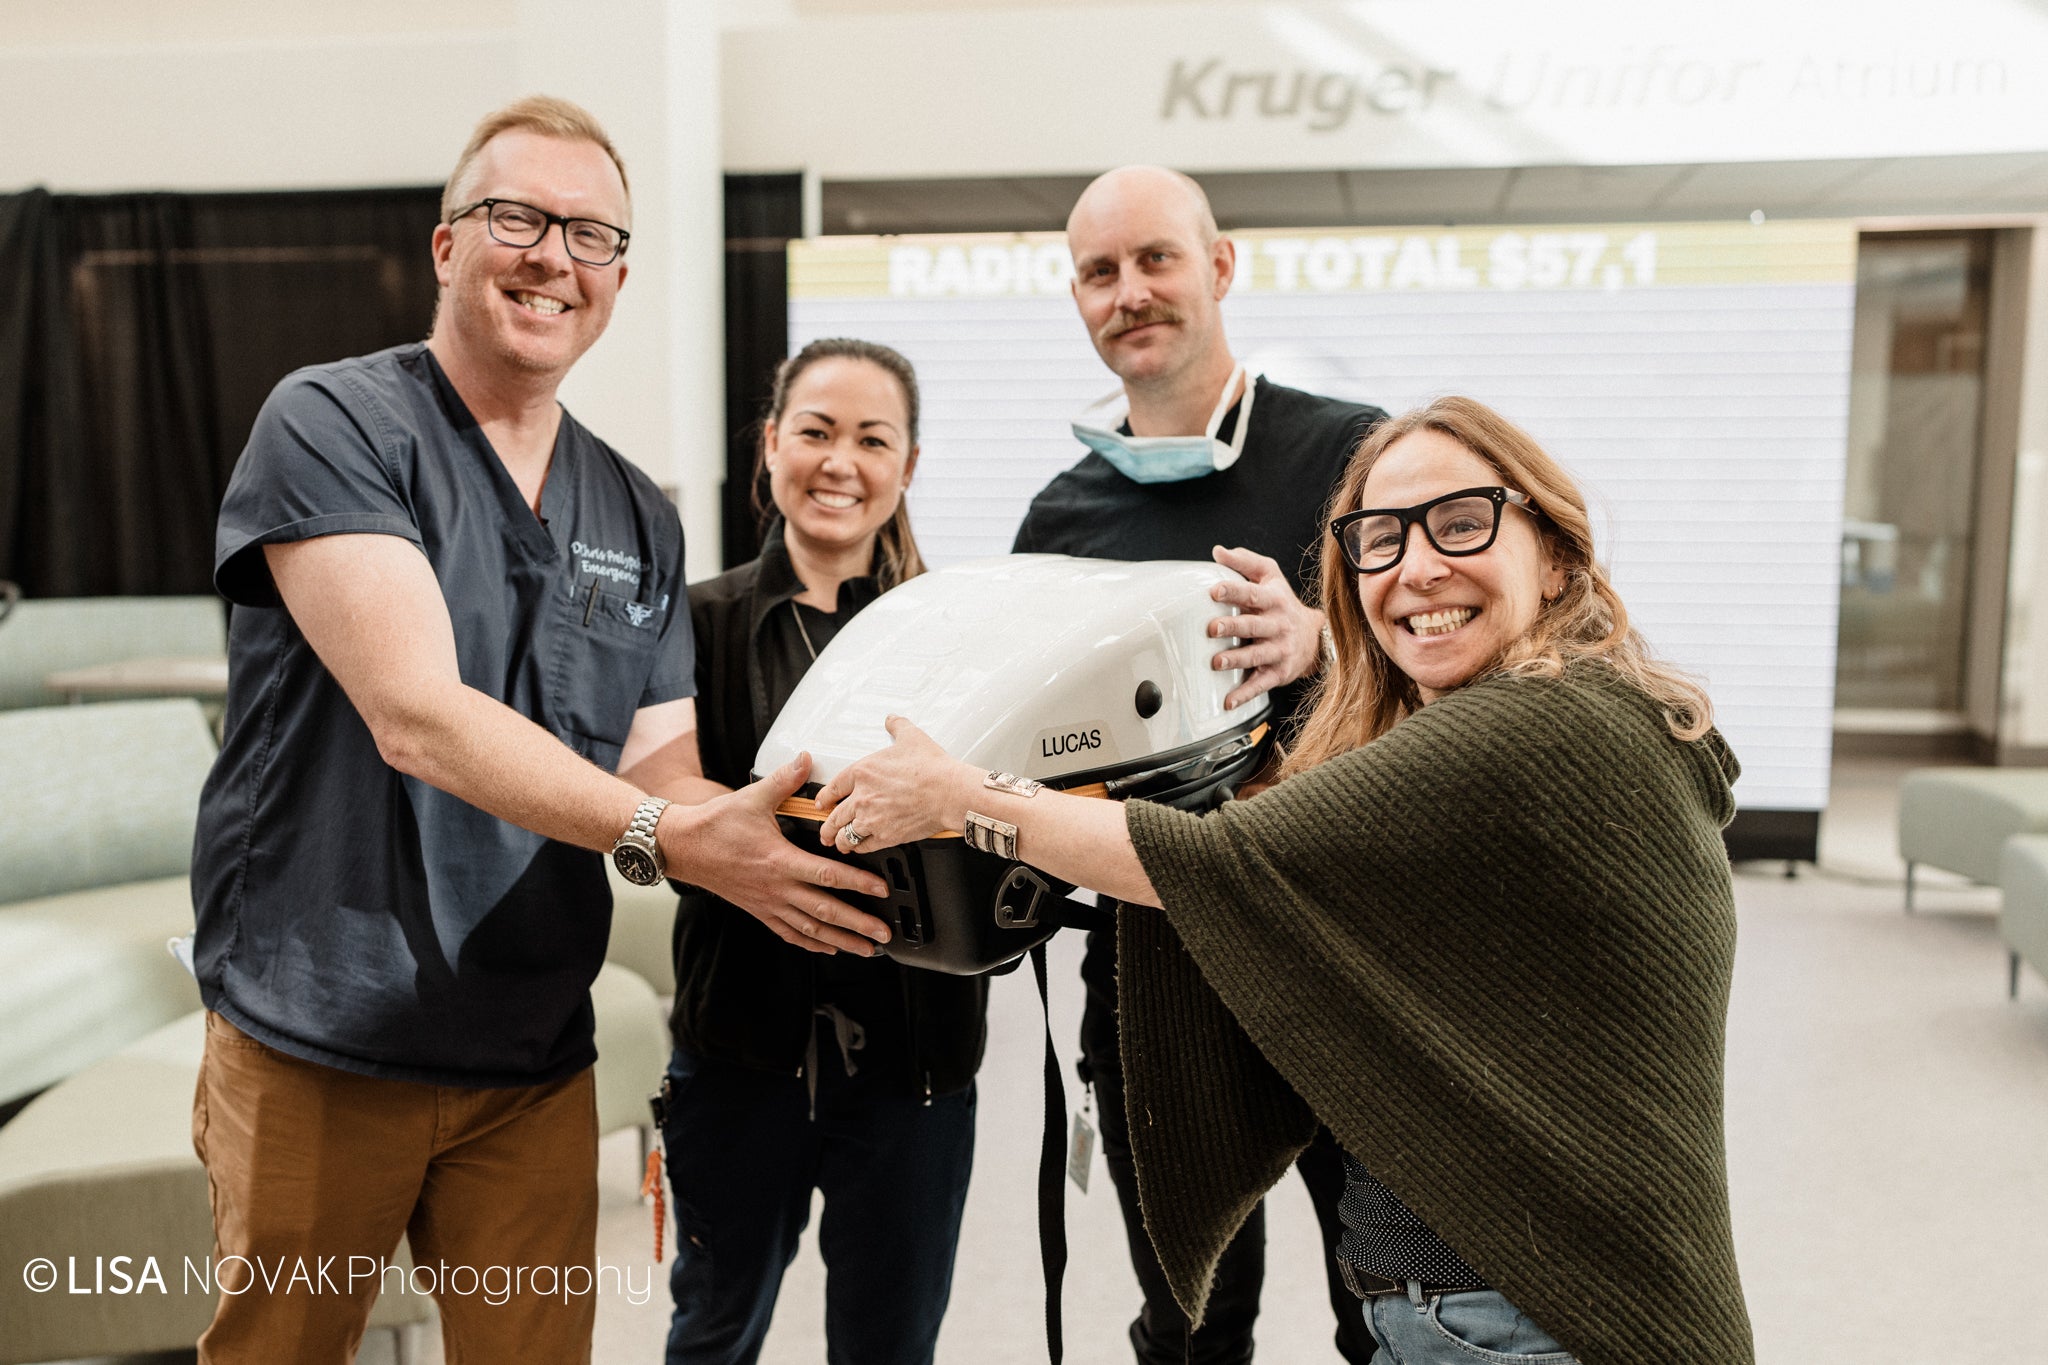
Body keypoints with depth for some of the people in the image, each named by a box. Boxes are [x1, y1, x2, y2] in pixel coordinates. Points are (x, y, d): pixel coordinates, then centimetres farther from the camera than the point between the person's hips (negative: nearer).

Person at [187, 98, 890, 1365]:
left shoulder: (639, 518, 7)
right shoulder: (332, 426, -10)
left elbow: (658, 766, 4)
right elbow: (415, 715, -22)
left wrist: (774, 831, -18)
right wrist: (666, 833, -31)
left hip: (535, 1062, 4)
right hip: (319, 1042, -4)